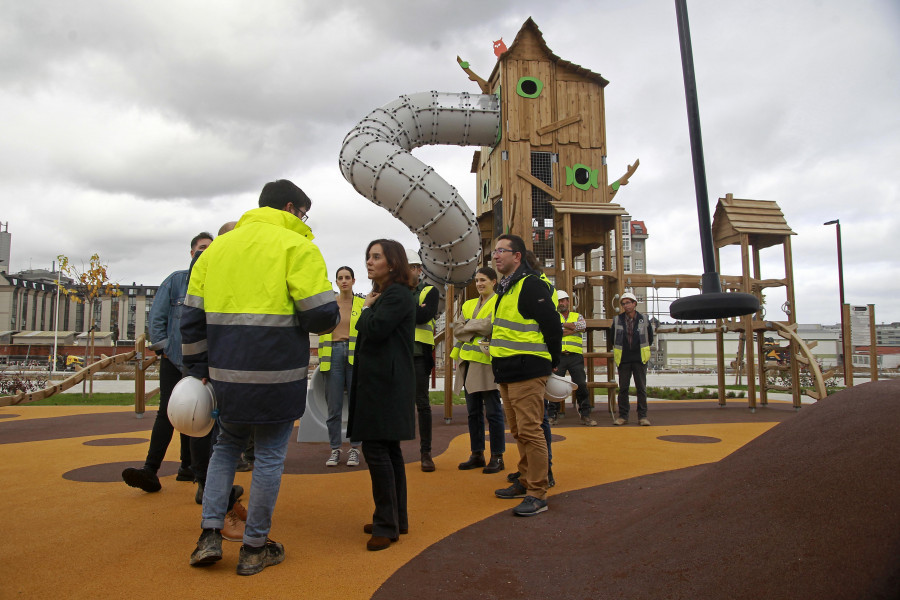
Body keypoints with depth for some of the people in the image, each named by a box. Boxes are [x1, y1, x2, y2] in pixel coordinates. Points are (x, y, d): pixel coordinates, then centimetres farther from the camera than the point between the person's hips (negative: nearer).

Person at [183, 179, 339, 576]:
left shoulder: (217, 248, 14)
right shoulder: (296, 247, -6)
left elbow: (193, 317, 12)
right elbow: (322, 315, -14)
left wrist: (198, 370, 17)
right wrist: (330, 319, 9)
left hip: (226, 375, 6)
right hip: (276, 378, -5)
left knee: (226, 446, 24)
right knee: (269, 455, 8)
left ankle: (210, 534, 19)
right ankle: (255, 548, 20)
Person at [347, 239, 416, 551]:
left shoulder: (398, 295, -10)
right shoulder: (383, 294, 20)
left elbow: (375, 330, -20)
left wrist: (367, 308, -5)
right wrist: (370, 309, 7)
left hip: (386, 385, -10)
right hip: (378, 382, 10)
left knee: (376, 449, -10)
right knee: (388, 450, 12)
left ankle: (386, 525, -2)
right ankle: (396, 519, 21)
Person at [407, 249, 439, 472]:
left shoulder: (430, 291, 6)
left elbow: (425, 315, -12)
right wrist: (413, 311, -14)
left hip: (418, 355, -2)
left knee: (422, 404, -1)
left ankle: (426, 452, 6)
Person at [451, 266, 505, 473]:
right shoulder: (469, 304, 19)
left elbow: (491, 325, -16)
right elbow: (457, 330, 8)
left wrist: (468, 324, -4)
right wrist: (478, 328, -8)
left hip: (487, 361, -7)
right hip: (469, 361, 7)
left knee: (492, 411, -3)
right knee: (473, 411, 10)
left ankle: (497, 457, 5)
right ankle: (477, 455, 19)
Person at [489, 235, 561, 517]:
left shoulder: (532, 285, -13)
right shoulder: (505, 287, 17)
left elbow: (552, 326, -15)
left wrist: (552, 362, -5)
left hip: (527, 372, -10)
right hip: (507, 373, 10)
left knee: (530, 431, -7)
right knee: (518, 431, 16)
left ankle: (537, 494, 0)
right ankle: (525, 481, 29)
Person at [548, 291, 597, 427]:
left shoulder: (577, 316, 16)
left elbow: (583, 326, -7)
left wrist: (562, 325, -4)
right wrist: (573, 329, -6)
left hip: (575, 356, 1)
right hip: (558, 356, -1)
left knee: (581, 385, -2)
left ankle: (585, 415, 6)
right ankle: (552, 415, 8)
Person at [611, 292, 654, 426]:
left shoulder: (644, 320, 3)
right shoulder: (617, 320, 3)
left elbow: (650, 338, 14)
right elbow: (612, 338, 14)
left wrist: (643, 350, 14)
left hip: (640, 359, 0)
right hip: (623, 360, 1)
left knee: (641, 388, 2)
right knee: (623, 388, 3)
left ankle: (642, 416, 9)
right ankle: (623, 416, 11)